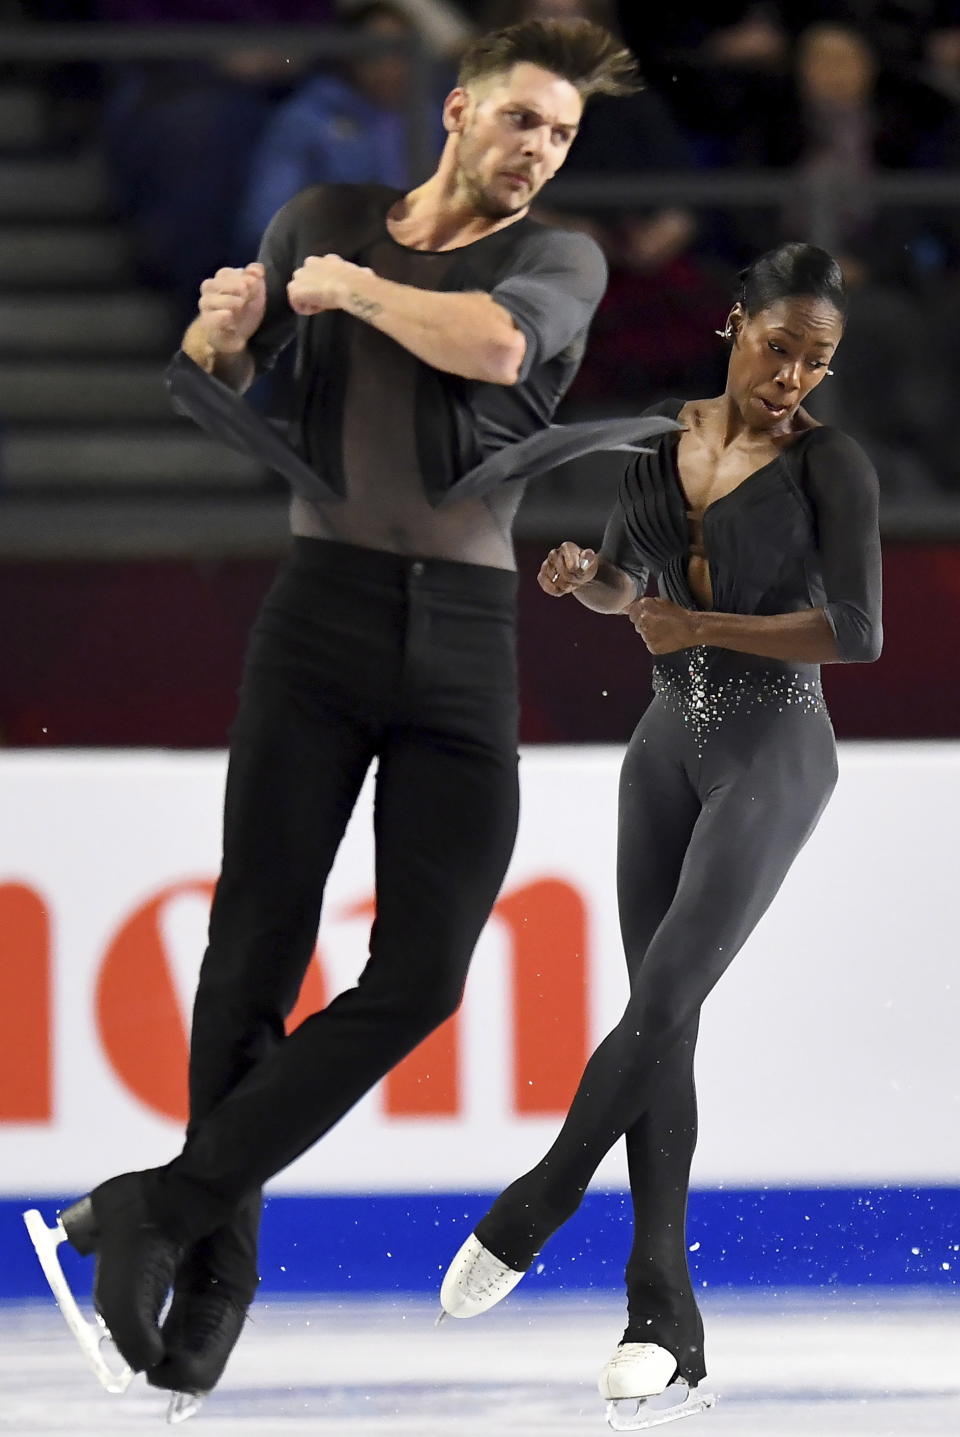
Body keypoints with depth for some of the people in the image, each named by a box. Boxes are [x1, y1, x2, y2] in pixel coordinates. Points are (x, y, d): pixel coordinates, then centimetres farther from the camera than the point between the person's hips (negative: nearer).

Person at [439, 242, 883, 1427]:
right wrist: (584, 576, -2)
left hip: (773, 750, -6)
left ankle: (529, 1214, 0)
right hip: (669, 744, 6)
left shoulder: (830, 464, -8)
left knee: (664, 996, -17)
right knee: (659, 1018, 0)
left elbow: (857, 631, -15)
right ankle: (665, 1326, -1)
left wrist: (703, 627, -15)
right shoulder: (661, 436, 6)